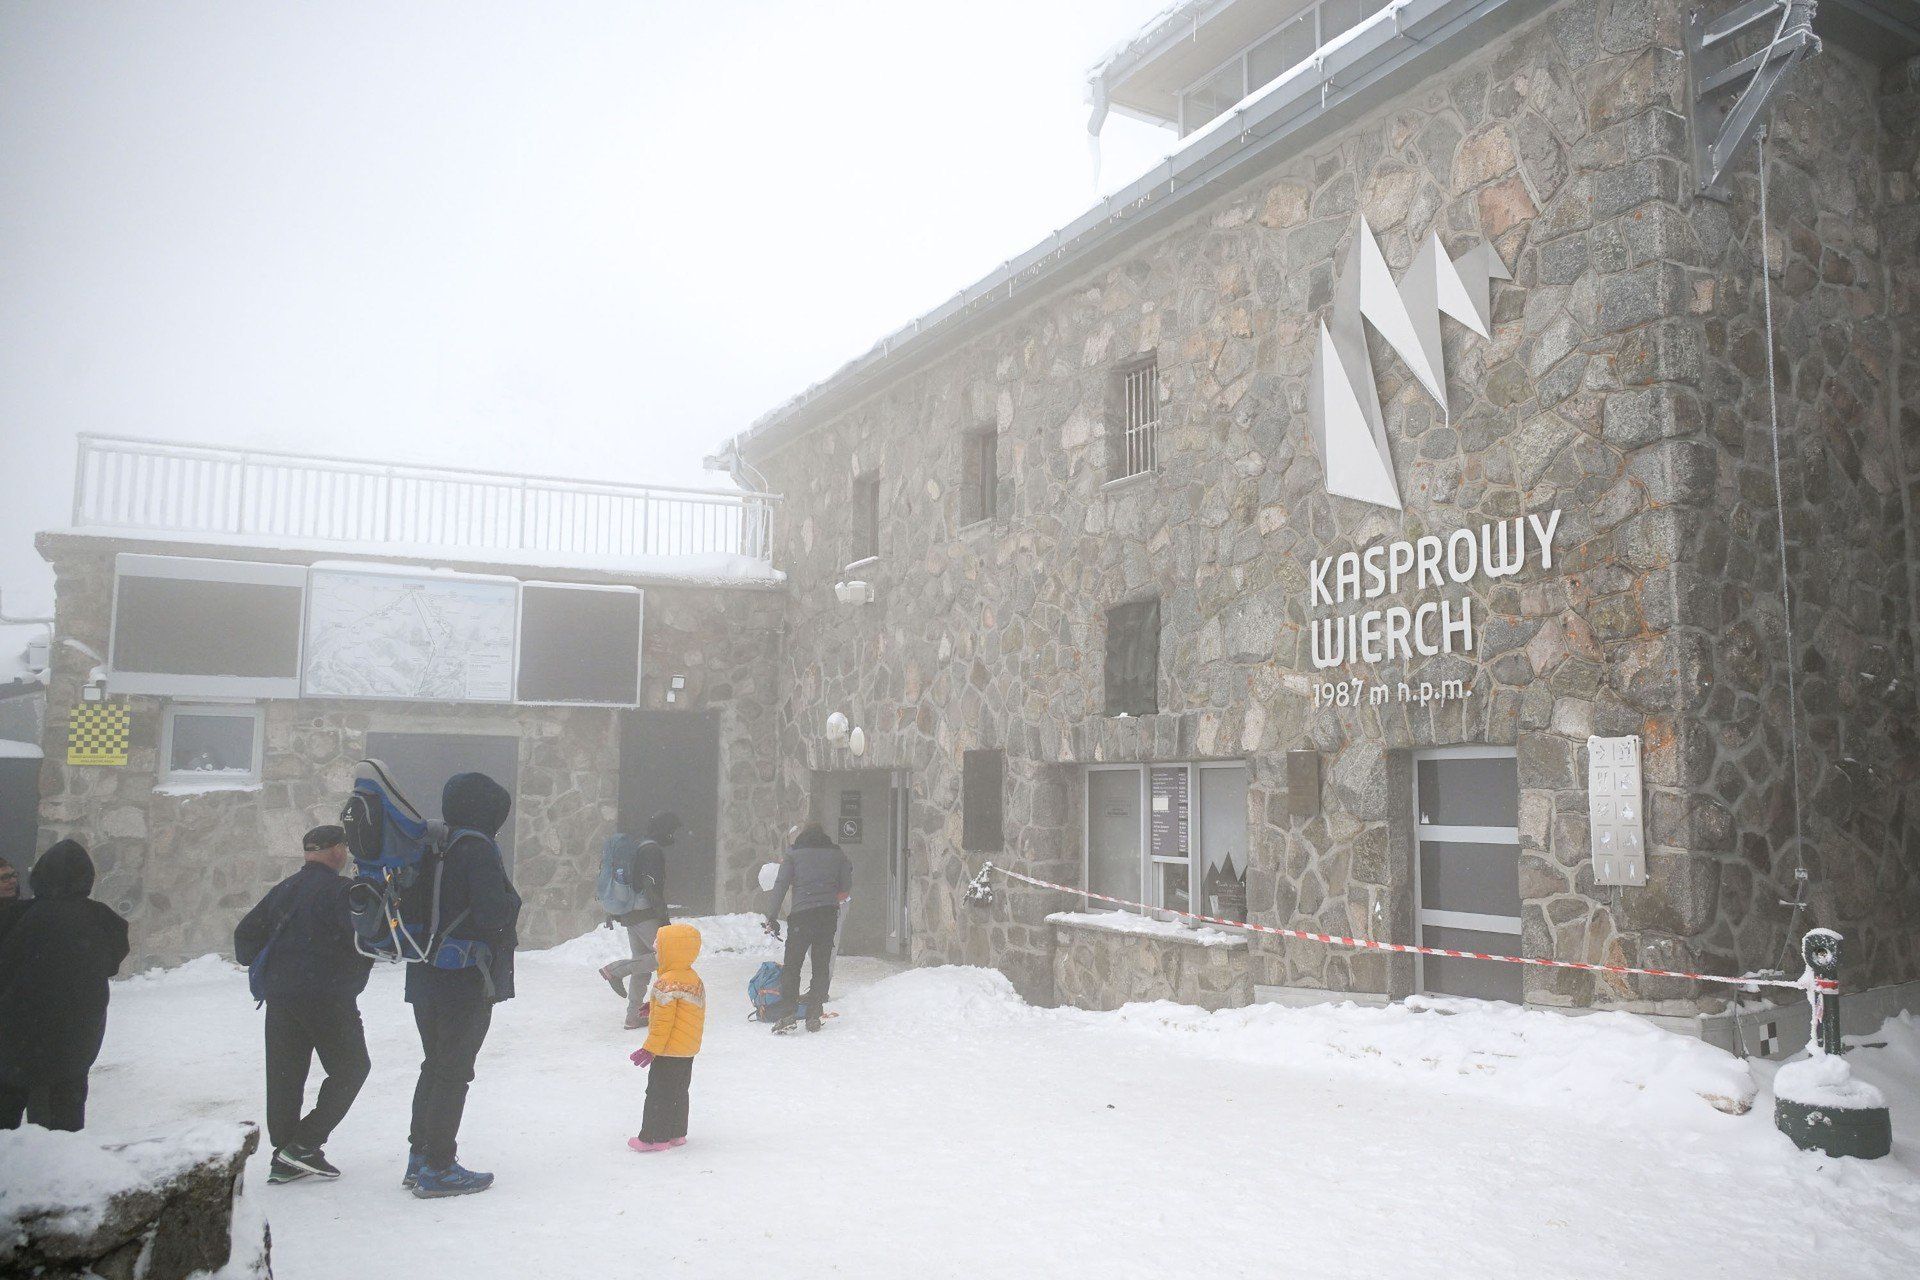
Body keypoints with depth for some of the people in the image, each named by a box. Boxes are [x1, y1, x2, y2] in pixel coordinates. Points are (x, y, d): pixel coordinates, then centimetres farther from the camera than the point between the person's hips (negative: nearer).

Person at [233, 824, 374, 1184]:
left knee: (285, 1073, 12)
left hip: (279, 996, 7)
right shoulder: (339, 889, -11)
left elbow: (245, 935, 16)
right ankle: (304, 1144, -1)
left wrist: (262, 965, 26)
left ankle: (285, 1159, 14)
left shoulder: (282, 890, 12)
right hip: (327, 996, -7)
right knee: (351, 1066, 6)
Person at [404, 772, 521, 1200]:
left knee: (436, 1066, 19)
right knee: (454, 1072, 1)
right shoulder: (477, 848, -17)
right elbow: (492, 912, -24)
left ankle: (419, 1157, 27)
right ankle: (438, 1169, 7)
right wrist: (511, 899, -4)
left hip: (425, 978, 8)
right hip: (465, 981, -8)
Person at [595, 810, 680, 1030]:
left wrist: (616, 913, 27)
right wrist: (664, 918, -19)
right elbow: (653, 887, -20)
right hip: (646, 915, -10)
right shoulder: (653, 850, -13)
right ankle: (616, 970, -9)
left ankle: (634, 1016, 12)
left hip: (629, 915, 10)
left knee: (642, 965, 12)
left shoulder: (639, 848, 18)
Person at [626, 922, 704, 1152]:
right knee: (679, 1092, 17)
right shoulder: (694, 978, 6)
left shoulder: (666, 982, -21)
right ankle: (676, 1133, 25)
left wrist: (651, 1048, -15)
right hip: (689, 1049, 9)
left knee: (658, 1094, 1)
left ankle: (653, 1138, 6)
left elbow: (663, 1020, -21)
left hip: (669, 1051, -9)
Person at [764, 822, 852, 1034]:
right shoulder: (837, 854, 12)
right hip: (829, 915, 2)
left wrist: (772, 917, 2)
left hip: (801, 915, -2)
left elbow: (781, 886, 1)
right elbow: (846, 889, 13)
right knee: (821, 965, 9)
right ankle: (813, 1016, 5)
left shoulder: (793, 855, 7)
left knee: (791, 966, 3)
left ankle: (786, 1014, -9)